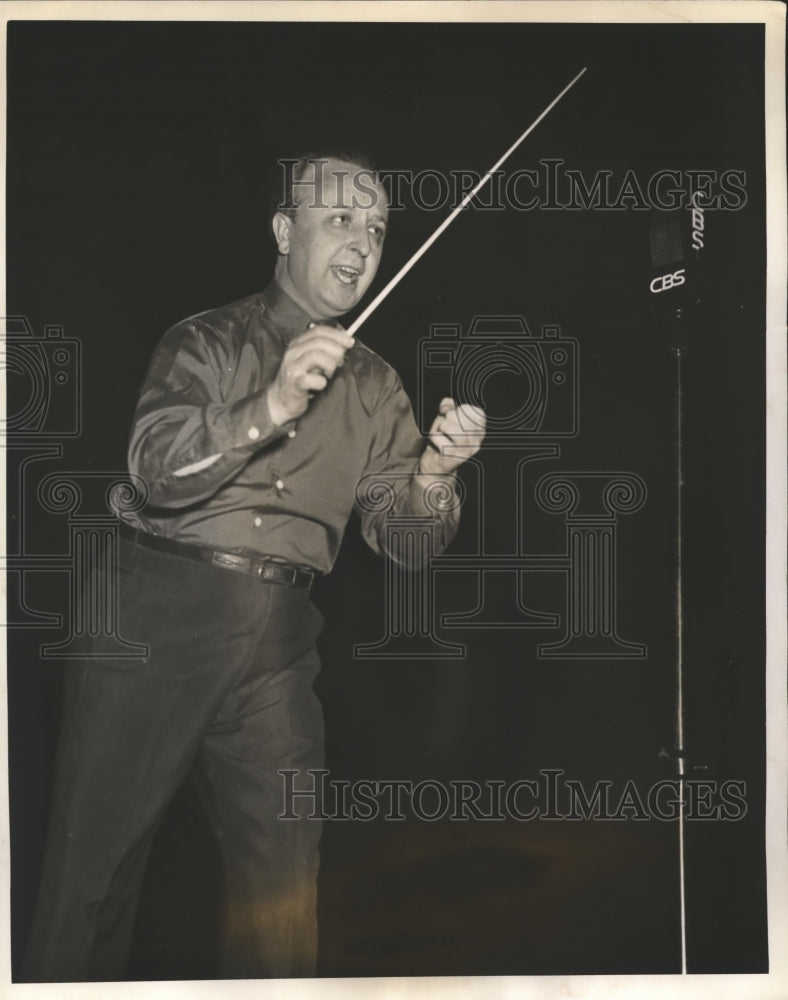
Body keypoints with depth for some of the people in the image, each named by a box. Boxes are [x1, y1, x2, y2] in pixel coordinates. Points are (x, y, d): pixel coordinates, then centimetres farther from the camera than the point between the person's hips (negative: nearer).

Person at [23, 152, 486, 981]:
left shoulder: (375, 388, 15)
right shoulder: (208, 341, 6)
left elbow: (396, 537, 7)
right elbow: (159, 469, -11)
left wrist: (432, 477, -15)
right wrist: (270, 407, -26)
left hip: (278, 640, 3)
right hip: (161, 610, -3)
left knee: (283, 881, 5)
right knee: (95, 856, 2)